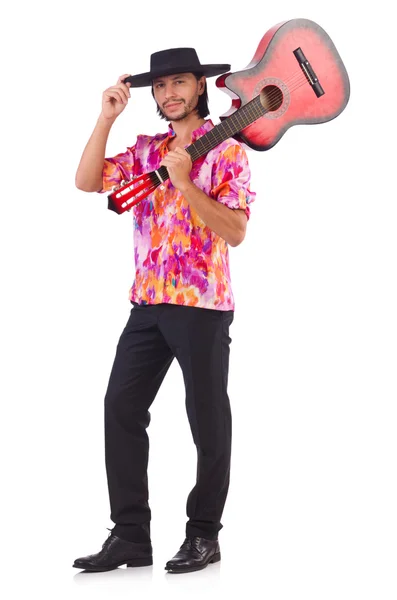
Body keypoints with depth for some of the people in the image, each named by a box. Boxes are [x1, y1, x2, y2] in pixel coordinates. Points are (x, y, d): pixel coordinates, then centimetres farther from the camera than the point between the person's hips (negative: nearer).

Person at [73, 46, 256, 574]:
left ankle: (204, 535, 16)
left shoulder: (226, 149, -4)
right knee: (121, 410, 2)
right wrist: (107, 117, 0)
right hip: (148, 303, 6)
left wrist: (186, 184, -20)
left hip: (202, 305, -6)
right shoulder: (146, 150, 13)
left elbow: (235, 232, -12)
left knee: (207, 421, 4)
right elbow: (87, 181, 5)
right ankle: (130, 536, 8)